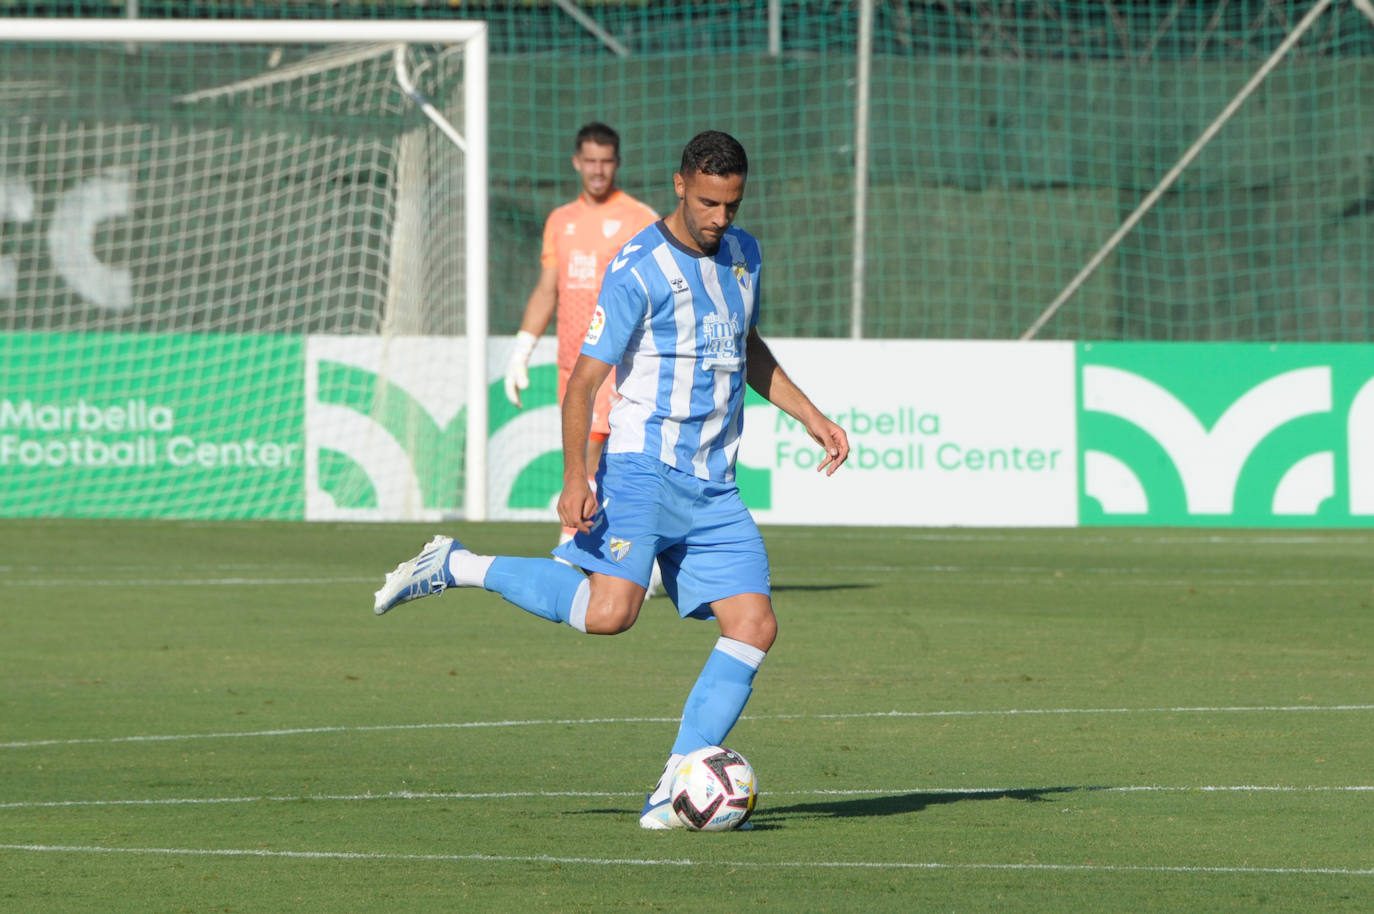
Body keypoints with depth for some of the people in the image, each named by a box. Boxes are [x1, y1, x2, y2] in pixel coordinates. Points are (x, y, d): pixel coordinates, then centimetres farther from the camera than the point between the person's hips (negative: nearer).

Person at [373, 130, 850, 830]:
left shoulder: (742, 254, 13)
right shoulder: (639, 271, -11)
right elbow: (583, 381, -12)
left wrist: (811, 417, 26)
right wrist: (575, 479, -21)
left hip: (713, 489, 7)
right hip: (644, 467, -7)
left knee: (754, 627, -6)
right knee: (609, 610, -26)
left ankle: (675, 791, -3)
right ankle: (456, 568, -7)